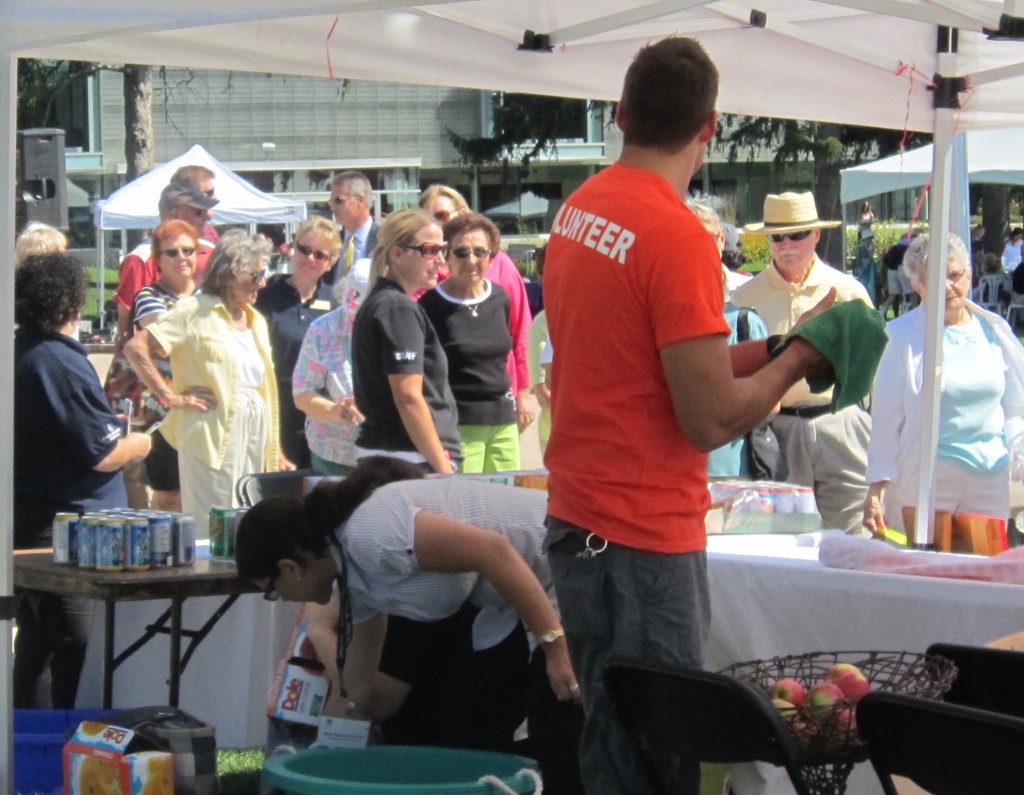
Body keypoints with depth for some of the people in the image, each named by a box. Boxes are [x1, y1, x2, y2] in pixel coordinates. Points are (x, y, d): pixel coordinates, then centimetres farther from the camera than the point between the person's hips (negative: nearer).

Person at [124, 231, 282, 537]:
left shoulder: (256, 321, 18)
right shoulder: (194, 311, -4)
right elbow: (135, 348, -10)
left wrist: (276, 451, 16)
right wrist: (170, 397, -12)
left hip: (255, 431, 7)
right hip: (213, 431, -7)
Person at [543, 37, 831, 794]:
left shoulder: (578, 210, 7)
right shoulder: (678, 238, -19)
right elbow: (713, 420, -18)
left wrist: (765, 351, 11)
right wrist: (799, 357, -3)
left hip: (579, 513, 9)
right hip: (645, 534, -9)